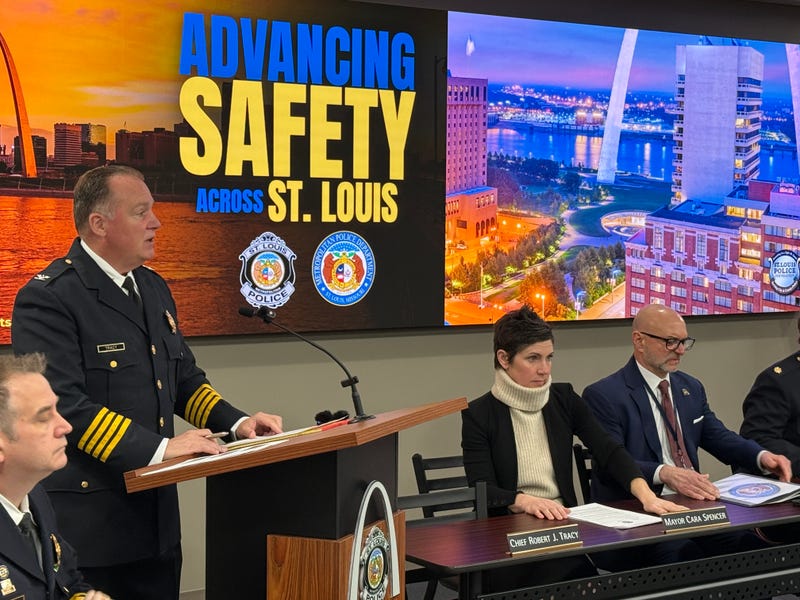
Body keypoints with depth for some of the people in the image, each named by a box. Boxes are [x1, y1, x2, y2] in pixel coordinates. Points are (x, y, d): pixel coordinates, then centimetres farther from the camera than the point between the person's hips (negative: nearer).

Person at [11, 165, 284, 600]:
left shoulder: (153, 288, 14)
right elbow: (63, 405, -22)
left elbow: (185, 379, 21)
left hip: (157, 519, 8)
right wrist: (158, 447, -23)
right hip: (89, 526, -8)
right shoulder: (48, 298, -14)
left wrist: (237, 423, 4)